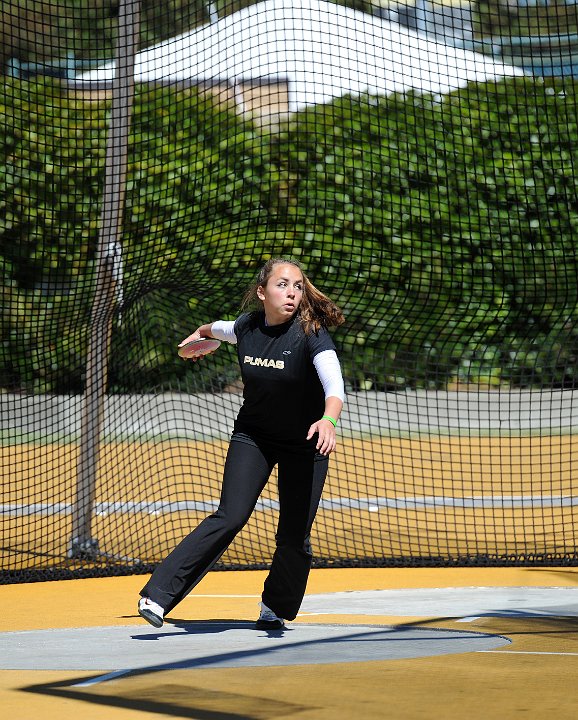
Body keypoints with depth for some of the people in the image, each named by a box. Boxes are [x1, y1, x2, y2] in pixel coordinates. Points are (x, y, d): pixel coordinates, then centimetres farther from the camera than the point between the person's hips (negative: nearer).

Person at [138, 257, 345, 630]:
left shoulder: (311, 334, -24)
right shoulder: (246, 327, -10)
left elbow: (335, 386, -40)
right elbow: (225, 328, 17)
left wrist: (328, 420, -61)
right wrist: (202, 332, 39)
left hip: (304, 445, -2)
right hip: (252, 435, 2)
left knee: (294, 535, -2)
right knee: (230, 518, -15)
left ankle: (277, 606, 26)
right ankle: (158, 596, -17)